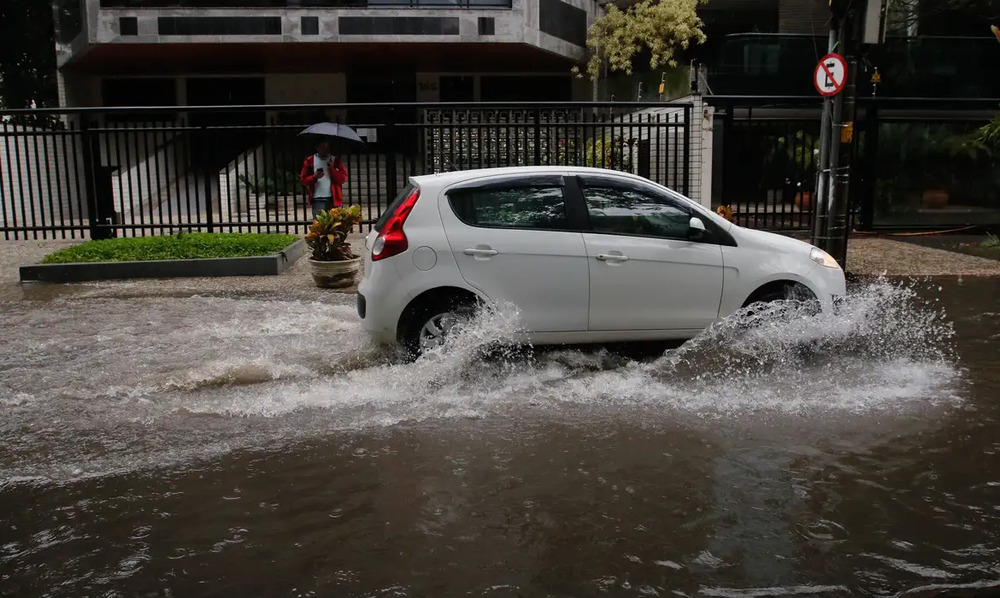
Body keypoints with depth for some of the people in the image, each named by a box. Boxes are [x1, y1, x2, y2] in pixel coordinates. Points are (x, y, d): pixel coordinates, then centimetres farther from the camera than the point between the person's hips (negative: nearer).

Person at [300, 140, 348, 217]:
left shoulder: (335, 160, 9)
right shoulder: (309, 161, 9)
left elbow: (343, 178, 2)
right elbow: (304, 179, 7)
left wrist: (332, 169, -12)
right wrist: (314, 177, -12)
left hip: (333, 199, 1)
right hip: (317, 200, 0)